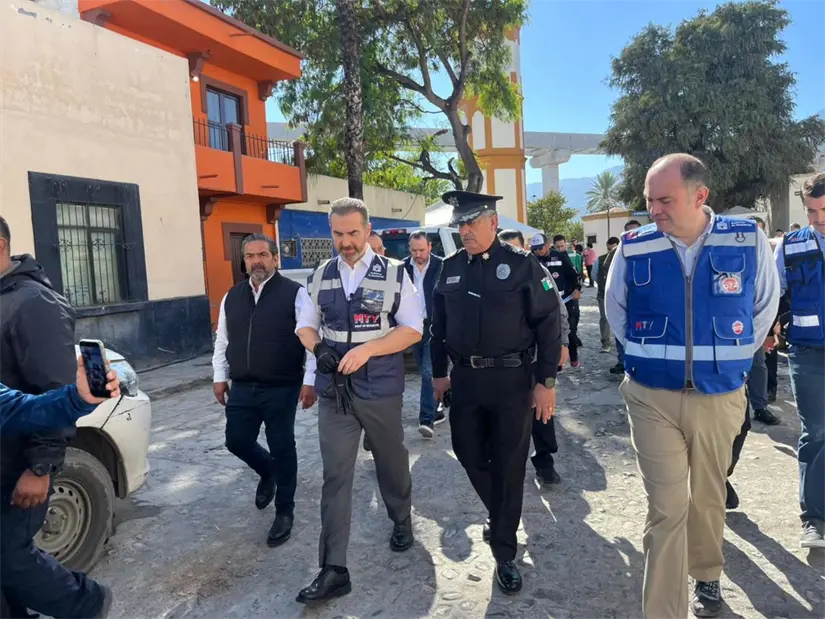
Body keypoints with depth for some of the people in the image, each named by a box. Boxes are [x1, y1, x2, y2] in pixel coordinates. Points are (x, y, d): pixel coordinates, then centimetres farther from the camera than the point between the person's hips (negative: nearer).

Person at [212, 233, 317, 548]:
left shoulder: (294, 293, -8)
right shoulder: (232, 296, 10)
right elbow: (222, 340, 17)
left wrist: (309, 381, -14)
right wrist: (219, 376, 12)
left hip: (282, 388, -5)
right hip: (242, 387, 5)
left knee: (282, 449, 4)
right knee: (236, 441, 11)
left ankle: (284, 512, 22)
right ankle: (268, 472, 44)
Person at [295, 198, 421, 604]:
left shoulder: (393, 273, -5)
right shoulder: (321, 276, 4)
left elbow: (412, 329, -7)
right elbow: (305, 325, 13)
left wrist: (366, 350, -20)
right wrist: (318, 348, -10)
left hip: (381, 388, -2)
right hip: (334, 390, 2)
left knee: (391, 461, 17)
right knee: (335, 475, 1)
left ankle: (401, 521, 46)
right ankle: (333, 570, 9)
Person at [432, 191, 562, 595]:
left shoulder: (522, 265, -7)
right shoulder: (450, 268, 6)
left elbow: (548, 325, -7)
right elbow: (439, 324, 13)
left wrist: (546, 381, -10)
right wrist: (439, 372, 10)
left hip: (511, 379, -4)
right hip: (464, 379, 4)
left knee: (509, 466, 6)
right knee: (469, 454, 13)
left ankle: (504, 553, 23)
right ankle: (501, 517, 43)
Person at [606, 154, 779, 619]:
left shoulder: (749, 240, -6)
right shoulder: (634, 248, -8)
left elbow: (765, 306, 10)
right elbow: (616, 311, 10)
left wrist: (731, 358, 11)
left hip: (720, 397, 2)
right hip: (653, 397, -1)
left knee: (707, 497, 18)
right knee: (667, 507, 0)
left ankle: (707, 577, 44)